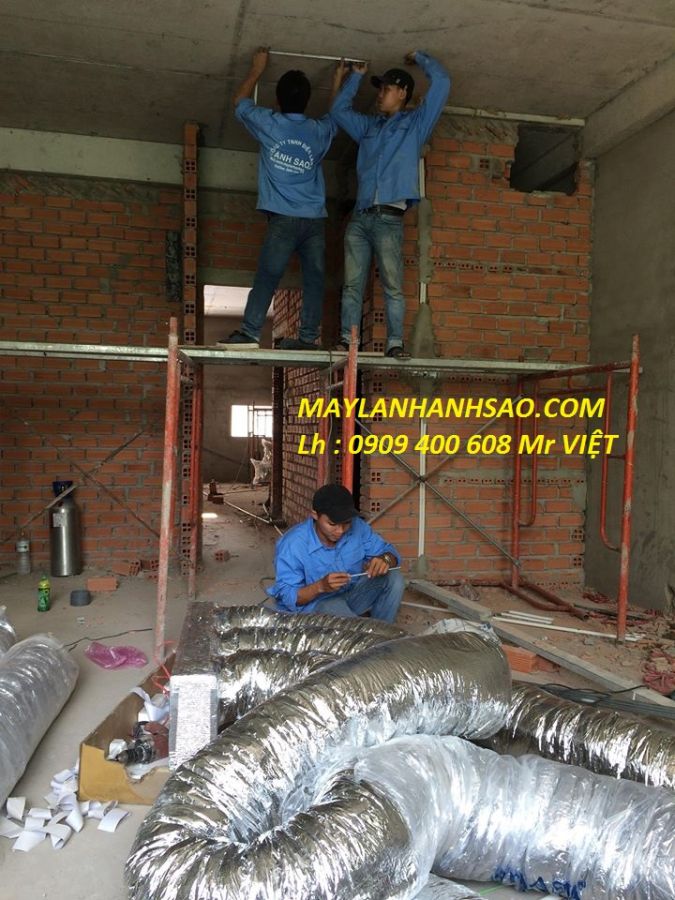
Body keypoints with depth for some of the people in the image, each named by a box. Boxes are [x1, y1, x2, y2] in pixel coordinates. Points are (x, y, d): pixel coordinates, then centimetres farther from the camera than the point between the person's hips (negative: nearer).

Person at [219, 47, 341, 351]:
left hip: (284, 218, -2)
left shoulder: (268, 123, 4)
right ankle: (308, 336, -1)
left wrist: (258, 68, 34)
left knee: (266, 277, -5)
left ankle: (249, 333, -10)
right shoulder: (320, 131, 11)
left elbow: (240, 100, 24)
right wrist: (337, 83, 49)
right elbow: (337, 113, 36)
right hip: (316, 218, 3)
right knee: (314, 278, 2)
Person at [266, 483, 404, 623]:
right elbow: (287, 597, -22)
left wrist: (385, 559, -29)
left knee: (393, 577, -15)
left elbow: (388, 551, -3)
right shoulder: (292, 544, -26)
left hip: (352, 594, 5)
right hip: (314, 604, -5)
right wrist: (320, 586, -40)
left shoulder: (357, 526, -13)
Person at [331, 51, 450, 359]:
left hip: (389, 218, -4)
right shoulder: (369, 126, 27)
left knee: (392, 285, -9)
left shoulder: (416, 122, 13)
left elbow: (441, 83, 7)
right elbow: (339, 110, 36)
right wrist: (355, 76, 36)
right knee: (352, 283, -3)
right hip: (359, 218, 5)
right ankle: (346, 339, -3)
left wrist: (418, 57, 22)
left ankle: (395, 343, -10)